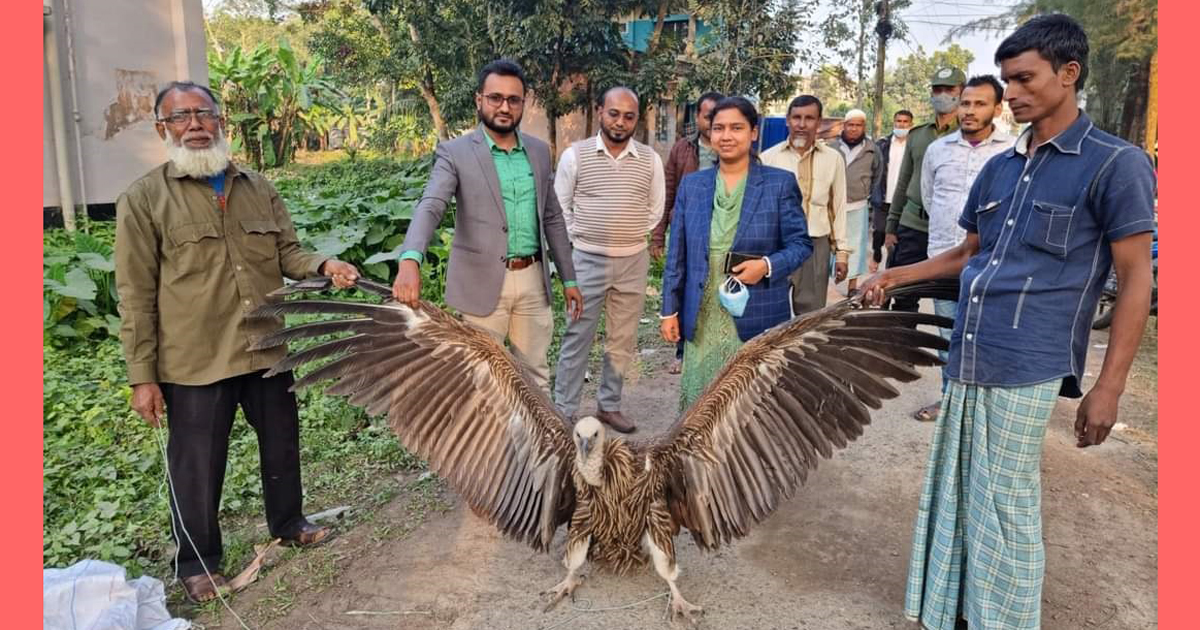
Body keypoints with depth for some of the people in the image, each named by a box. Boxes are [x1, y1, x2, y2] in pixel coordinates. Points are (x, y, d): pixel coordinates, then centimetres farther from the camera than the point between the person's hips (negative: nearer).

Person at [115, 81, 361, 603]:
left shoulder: (258, 188, 8)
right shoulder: (144, 199, -5)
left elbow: (286, 253, 9)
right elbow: (136, 296, -7)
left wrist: (323, 265, -14)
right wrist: (142, 376, -9)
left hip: (267, 349, 5)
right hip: (194, 362, -4)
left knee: (282, 444, 19)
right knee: (197, 466, 8)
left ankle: (287, 524, 43)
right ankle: (197, 562, 29)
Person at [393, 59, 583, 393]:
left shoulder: (539, 151, 9)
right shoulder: (455, 152, -6)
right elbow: (429, 207, -20)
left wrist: (568, 278, 12)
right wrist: (410, 260, -39)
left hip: (533, 280, 4)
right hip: (482, 284, -4)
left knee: (536, 377, 15)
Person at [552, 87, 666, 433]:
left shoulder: (650, 160, 2)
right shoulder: (574, 155, -4)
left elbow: (655, 209, 12)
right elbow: (560, 208, 3)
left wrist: (629, 236, 8)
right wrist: (580, 240, 2)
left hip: (633, 262, 3)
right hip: (587, 260, -2)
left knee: (622, 340, 11)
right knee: (576, 337, 2)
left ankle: (609, 405, 25)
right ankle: (563, 411, 12)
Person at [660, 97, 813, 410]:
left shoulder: (780, 183, 0)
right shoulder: (691, 184, 8)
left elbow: (801, 244, 2)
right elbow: (677, 254, 9)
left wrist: (768, 265, -18)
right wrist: (669, 310, 6)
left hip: (757, 319, -2)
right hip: (702, 322, 2)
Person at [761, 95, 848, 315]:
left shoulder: (833, 159, 5)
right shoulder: (769, 158, -1)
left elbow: (839, 208, 10)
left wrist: (841, 252, 9)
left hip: (816, 245, 1)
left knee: (811, 314, 7)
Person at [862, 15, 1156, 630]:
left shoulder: (1115, 163, -5)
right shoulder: (999, 168, 13)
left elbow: (1136, 280, -6)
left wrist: (1108, 387, -11)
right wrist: (894, 276, 12)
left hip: (1025, 368, -6)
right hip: (967, 361, 6)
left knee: (1005, 508, 2)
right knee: (958, 494, 14)